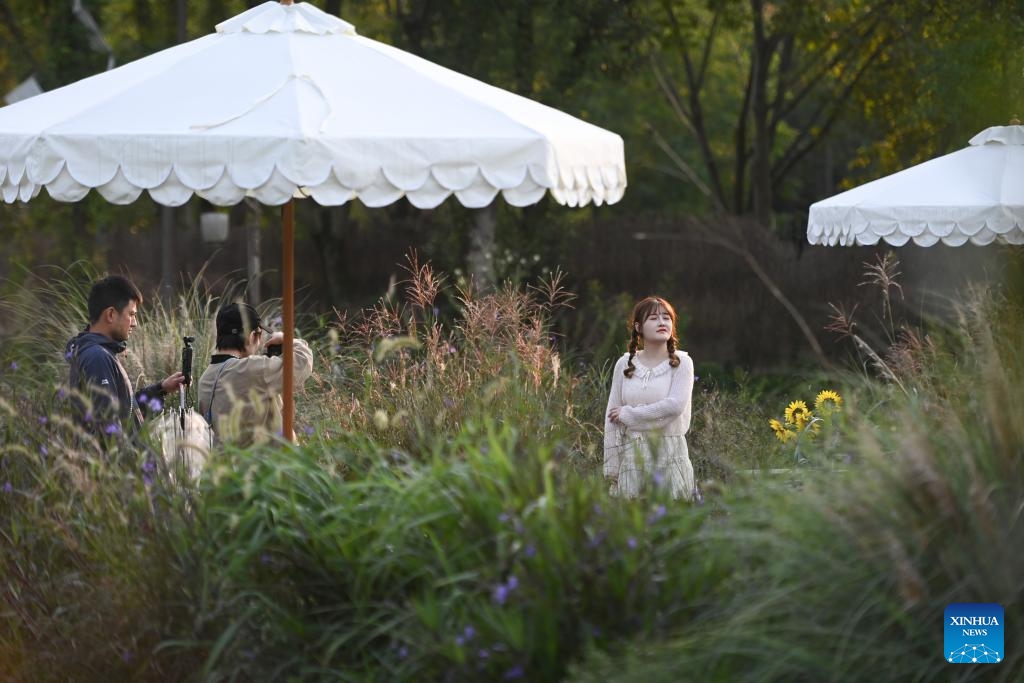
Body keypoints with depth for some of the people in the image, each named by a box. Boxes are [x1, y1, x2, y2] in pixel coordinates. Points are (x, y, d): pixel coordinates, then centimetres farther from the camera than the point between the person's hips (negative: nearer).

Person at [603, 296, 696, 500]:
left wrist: (629, 414, -10)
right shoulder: (625, 364, 6)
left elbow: (675, 405, -15)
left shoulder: (681, 362, 0)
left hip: (670, 453, -2)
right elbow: (611, 418, 5)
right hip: (631, 453, 2)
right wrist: (611, 466, 1)